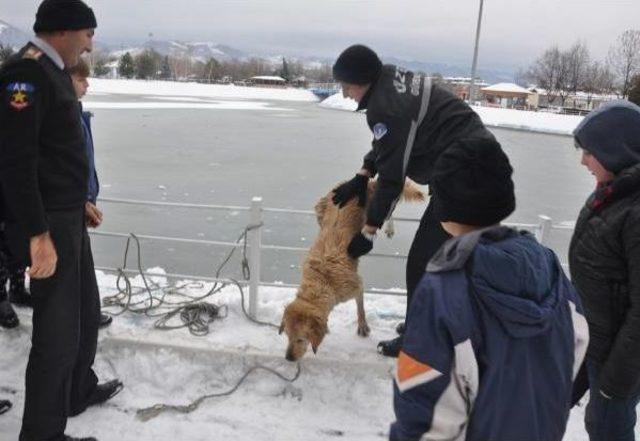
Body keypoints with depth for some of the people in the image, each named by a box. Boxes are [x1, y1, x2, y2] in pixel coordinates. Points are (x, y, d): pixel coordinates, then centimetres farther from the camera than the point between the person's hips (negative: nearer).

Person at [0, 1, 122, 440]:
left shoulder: (55, 71, 13)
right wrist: (38, 234, -25)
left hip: (69, 217, 10)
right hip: (47, 224, -10)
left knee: (86, 311, 22)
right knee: (58, 329, -1)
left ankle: (79, 390, 42)